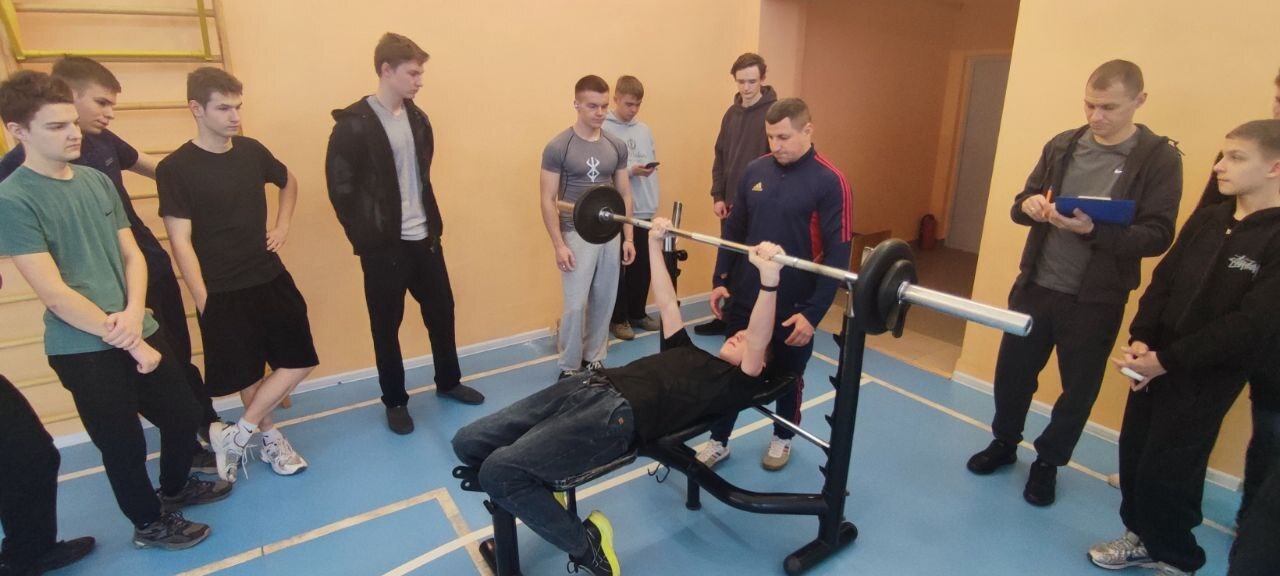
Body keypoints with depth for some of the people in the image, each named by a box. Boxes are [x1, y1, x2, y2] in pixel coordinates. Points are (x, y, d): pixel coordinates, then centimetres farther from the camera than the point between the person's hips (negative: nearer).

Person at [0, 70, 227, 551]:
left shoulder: (97, 181, 5)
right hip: (83, 351, -5)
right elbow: (54, 294, -16)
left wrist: (134, 315, -12)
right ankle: (150, 522, 33)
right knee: (124, 444, 9)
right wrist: (131, 344, -14)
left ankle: (176, 487, 44)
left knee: (184, 415, 17)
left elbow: (132, 255, 6)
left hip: (138, 330, 6)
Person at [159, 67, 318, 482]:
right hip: (223, 292, -4)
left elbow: (289, 182, 23)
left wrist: (282, 226, 9)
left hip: (271, 279, 4)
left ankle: (236, 435, 16)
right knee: (247, 373, 10)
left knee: (300, 360, 2)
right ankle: (270, 437, 32)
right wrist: (203, 300, -14)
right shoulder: (175, 168, -11)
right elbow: (181, 240, -12)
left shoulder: (252, 151, 2)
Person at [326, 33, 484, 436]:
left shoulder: (417, 117, 9)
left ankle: (448, 382, 34)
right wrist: (364, 238, -8)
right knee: (387, 325, 7)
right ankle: (395, 401, 23)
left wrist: (433, 221, 11)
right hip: (383, 245, -6)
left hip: (424, 238, 6)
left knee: (441, 311, 15)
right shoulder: (353, 124, -12)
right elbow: (340, 188, -10)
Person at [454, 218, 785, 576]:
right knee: (468, 443, 0)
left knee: (499, 471, -24)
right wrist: (655, 242, 33)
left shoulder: (733, 384, 9)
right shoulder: (690, 354, 30)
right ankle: (541, 494, 20)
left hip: (617, 414, -8)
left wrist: (769, 277, -25)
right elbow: (668, 306, 34)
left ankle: (586, 544, -4)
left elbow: (758, 343, -9)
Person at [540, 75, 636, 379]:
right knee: (576, 304, -3)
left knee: (604, 302, 9)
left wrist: (628, 237, 6)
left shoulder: (617, 146, 5)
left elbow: (624, 194, 11)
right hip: (577, 235, -4)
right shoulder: (557, 147, -8)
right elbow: (547, 201, -7)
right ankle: (569, 367, 14)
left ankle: (594, 359, 26)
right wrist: (559, 245, -13)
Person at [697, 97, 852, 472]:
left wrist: (814, 312, -18)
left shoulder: (830, 182, -13)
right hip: (744, 297, 4)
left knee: (787, 377, 16)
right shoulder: (755, 170, 2)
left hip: (794, 306, -4)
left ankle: (783, 438, 40)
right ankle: (719, 440, 31)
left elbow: (837, 255, -15)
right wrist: (720, 280, 5)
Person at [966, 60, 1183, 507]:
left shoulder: (1160, 158, -7)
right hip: (1036, 285, 3)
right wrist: (1029, 205, -16)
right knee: (1012, 371, 13)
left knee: (1078, 388, 12)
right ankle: (1004, 443, 36)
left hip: (1096, 299, -3)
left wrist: (1093, 230, -28)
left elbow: (1158, 235, -12)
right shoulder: (1062, 146, 4)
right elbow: (1021, 204, 8)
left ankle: (1048, 462, 33)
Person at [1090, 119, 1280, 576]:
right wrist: (1140, 340, -8)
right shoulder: (1206, 220, 7)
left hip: (1205, 378, -6)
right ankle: (1143, 536, 35)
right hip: (1155, 362, 6)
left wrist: (1167, 359, -19)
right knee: (1134, 451, 14)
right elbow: (1163, 281, 6)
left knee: (1169, 470, 3)